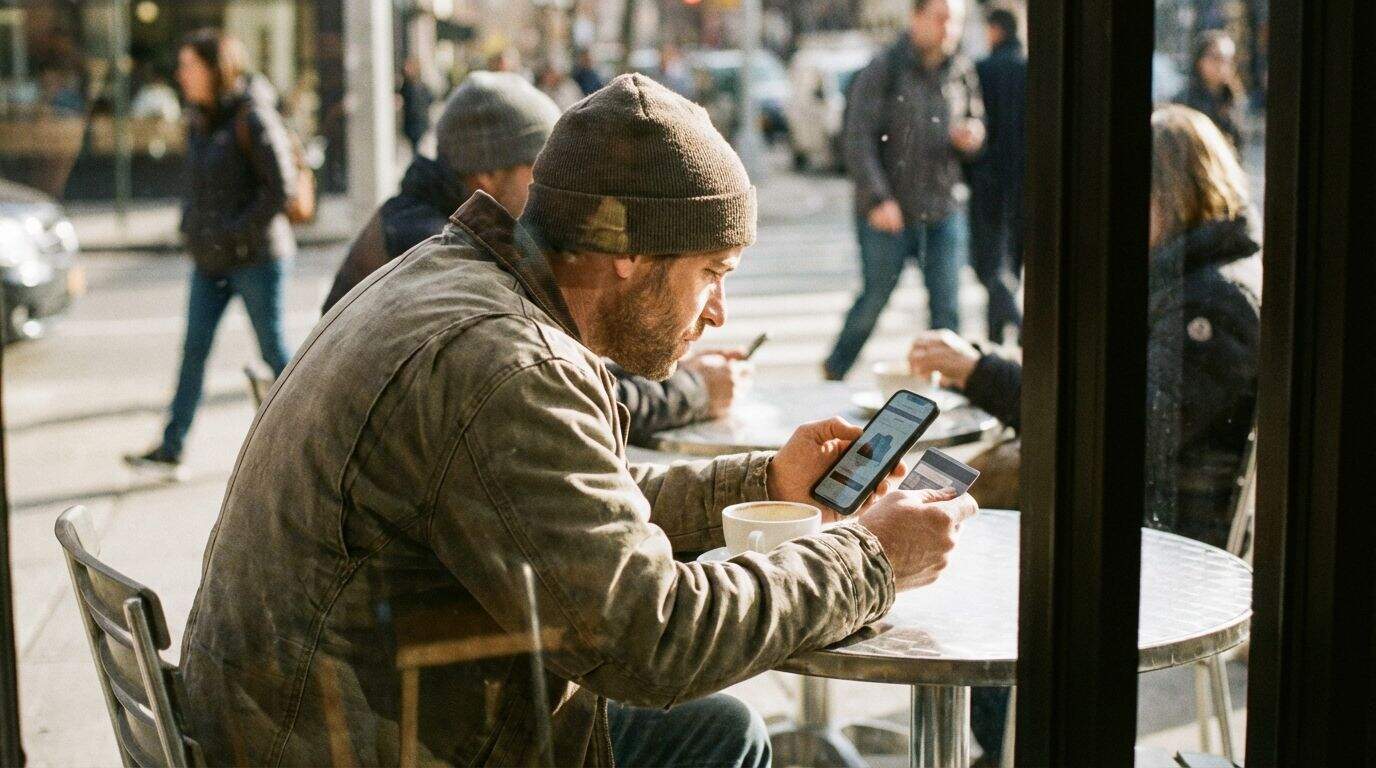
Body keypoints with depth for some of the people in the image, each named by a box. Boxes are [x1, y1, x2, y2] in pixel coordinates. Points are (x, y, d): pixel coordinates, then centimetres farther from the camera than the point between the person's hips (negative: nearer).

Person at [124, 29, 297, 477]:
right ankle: (171, 449, 6)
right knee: (194, 349, 5)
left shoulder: (252, 118, -13)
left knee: (273, 350, 1)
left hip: (255, 255, -7)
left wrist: (239, 232, -17)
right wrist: (191, 226, 7)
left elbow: (281, 185, -16)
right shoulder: (199, 120, 11)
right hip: (209, 259, 8)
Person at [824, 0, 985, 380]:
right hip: (888, 214, -4)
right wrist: (878, 199, -20)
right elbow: (859, 141, -12)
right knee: (874, 300, 6)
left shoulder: (962, 73, 7)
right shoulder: (882, 71, -8)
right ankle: (832, 375, 27)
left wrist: (973, 136, -6)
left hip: (942, 214, 4)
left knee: (946, 309, 2)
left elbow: (976, 119, 20)